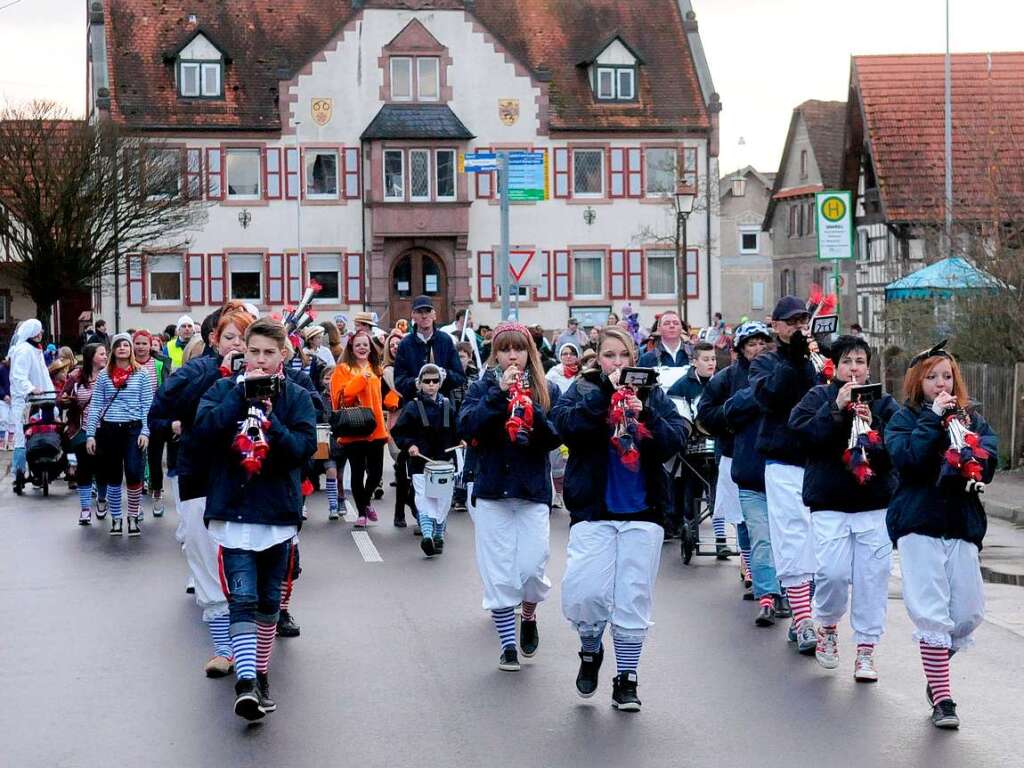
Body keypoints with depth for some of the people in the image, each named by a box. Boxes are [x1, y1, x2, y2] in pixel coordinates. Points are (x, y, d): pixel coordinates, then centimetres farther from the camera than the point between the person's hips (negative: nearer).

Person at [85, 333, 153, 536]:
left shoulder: (141, 375, 4)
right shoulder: (103, 376, 7)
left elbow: (147, 405, 2)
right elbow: (95, 406, 5)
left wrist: (145, 432, -8)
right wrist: (90, 434, -2)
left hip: (133, 429, -2)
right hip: (109, 429, 2)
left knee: (133, 474, -12)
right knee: (113, 477, 6)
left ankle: (133, 517, 5)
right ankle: (115, 519, 18)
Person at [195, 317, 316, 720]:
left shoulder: (296, 397, 4)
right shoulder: (224, 390, 4)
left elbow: (305, 446, -10)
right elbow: (205, 429, -14)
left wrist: (270, 423, -22)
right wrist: (242, 393, -17)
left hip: (279, 513, 2)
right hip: (233, 511, -2)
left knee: (269, 602, 12)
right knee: (242, 598, -13)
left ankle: (261, 675, 26)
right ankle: (246, 682, -21)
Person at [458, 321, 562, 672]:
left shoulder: (547, 390, 6)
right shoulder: (482, 387, 4)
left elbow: (555, 438, -4)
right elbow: (467, 428, -13)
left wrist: (532, 409, -19)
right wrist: (499, 393, -20)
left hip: (534, 490, 0)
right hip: (491, 490, 0)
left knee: (532, 567, -6)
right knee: (498, 573, -1)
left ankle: (529, 617, 25)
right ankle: (508, 644, 10)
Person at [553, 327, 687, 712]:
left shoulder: (652, 394, 7)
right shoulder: (583, 390, 4)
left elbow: (676, 440, -5)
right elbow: (567, 425, -16)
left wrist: (646, 415, -19)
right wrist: (606, 391, -20)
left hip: (642, 511, 1)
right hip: (593, 510, -1)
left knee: (634, 598, 3)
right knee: (583, 593, -12)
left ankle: (626, 679, 17)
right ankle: (591, 650, 19)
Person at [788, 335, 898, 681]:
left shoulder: (884, 403, 9)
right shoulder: (819, 398, 6)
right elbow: (801, 432, -10)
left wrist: (872, 428, -15)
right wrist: (836, 408, -15)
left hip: (875, 502, 2)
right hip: (829, 502, -2)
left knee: (873, 576, -1)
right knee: (833, 571, -13)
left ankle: (866, 649, 11)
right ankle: (827, 627, 16)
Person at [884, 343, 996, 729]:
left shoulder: (972, 419, 12)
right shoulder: (904, 418, 4)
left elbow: (988, 463, -2)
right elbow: (906, 457, -15)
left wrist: (959, 458, -17)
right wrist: (933, 418, -13)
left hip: (962, 523, 4)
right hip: (919, 523, -4)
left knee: (969, 611, 3)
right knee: (931, 611, -9)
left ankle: (937, 672, 26)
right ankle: (942, 697, -6)